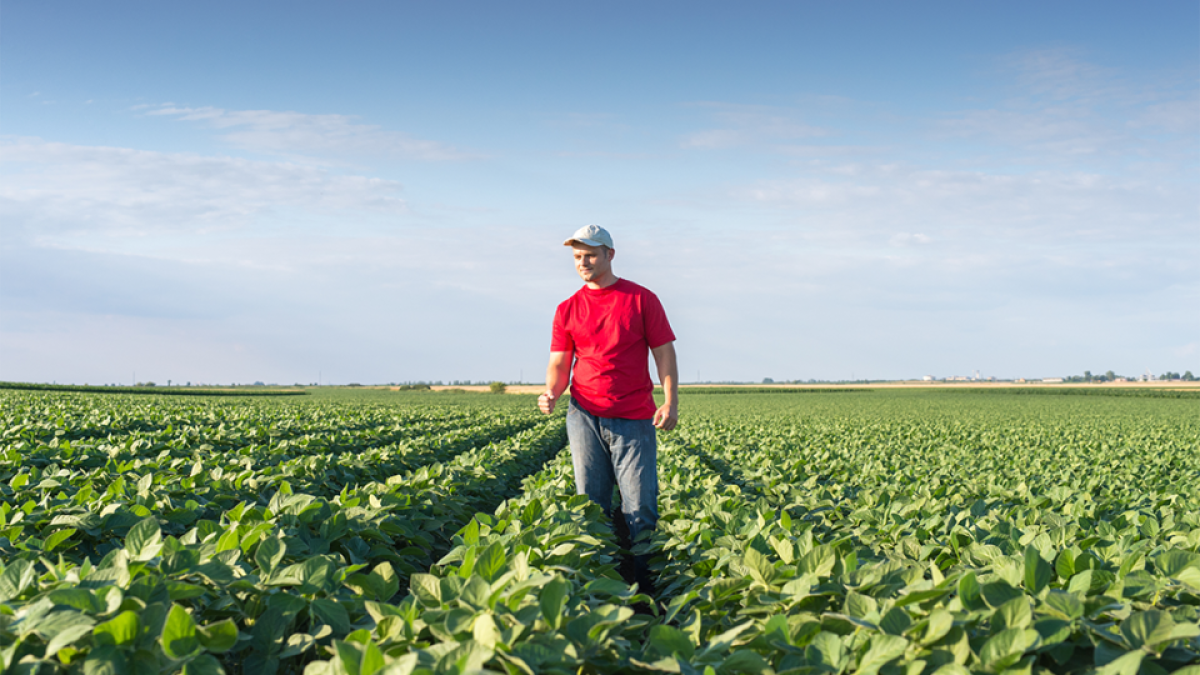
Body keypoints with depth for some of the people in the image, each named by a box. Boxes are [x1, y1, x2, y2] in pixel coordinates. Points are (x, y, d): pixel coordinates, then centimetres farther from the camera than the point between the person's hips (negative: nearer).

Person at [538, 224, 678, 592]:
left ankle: (646, 584, 1)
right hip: (585, 416, 3)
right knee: (590, 506, 5)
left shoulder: (642, 300, 4)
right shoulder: (568, 310, 10)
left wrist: (671, 402, -11)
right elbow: (559, 363, 9)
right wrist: (551, 393, -13)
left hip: (635, 418, -2)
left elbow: (664, 352, 2)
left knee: (640, 507, -5)